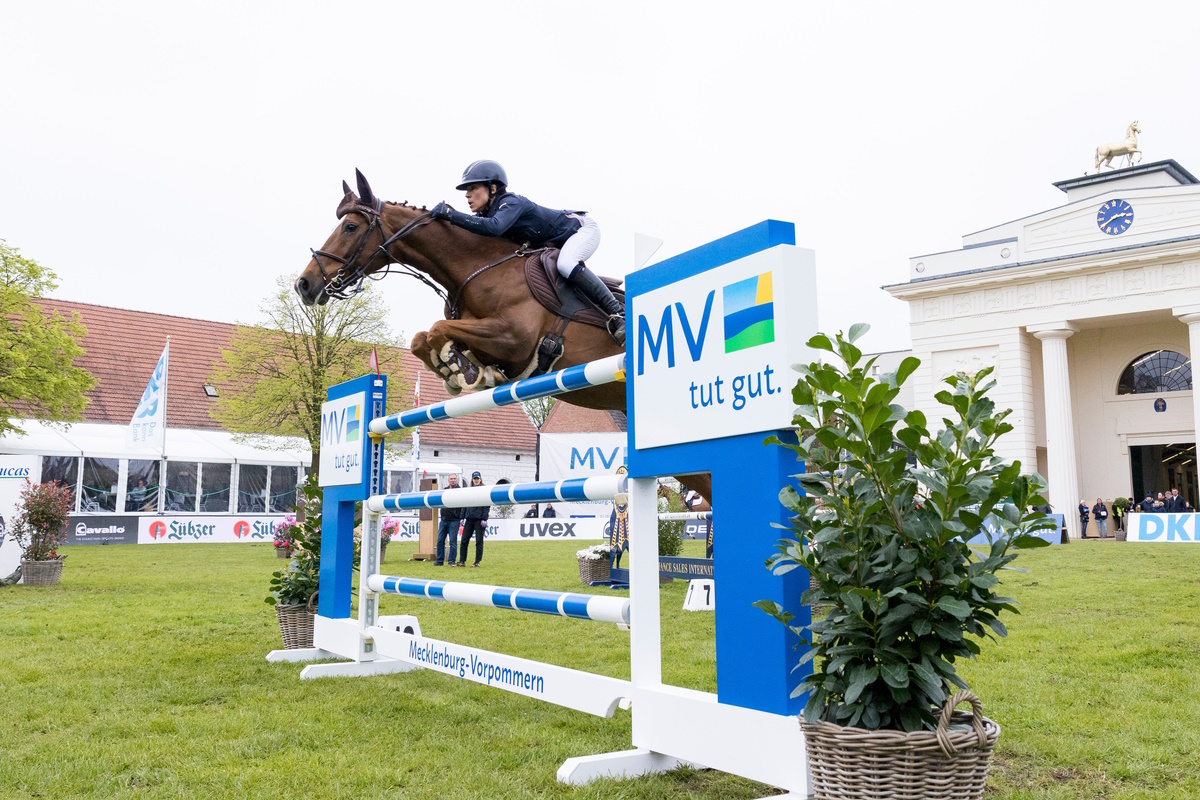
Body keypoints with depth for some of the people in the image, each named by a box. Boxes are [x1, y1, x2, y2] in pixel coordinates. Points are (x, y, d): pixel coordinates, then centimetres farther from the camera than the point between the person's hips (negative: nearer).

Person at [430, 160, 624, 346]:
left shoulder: (511, 203, -29)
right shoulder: (486, 214, -2)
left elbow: (494, 227, -48)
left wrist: (451, 215, -46)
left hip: (583, 228, -10)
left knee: (566, 264, -37)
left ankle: (619, 314, -34)